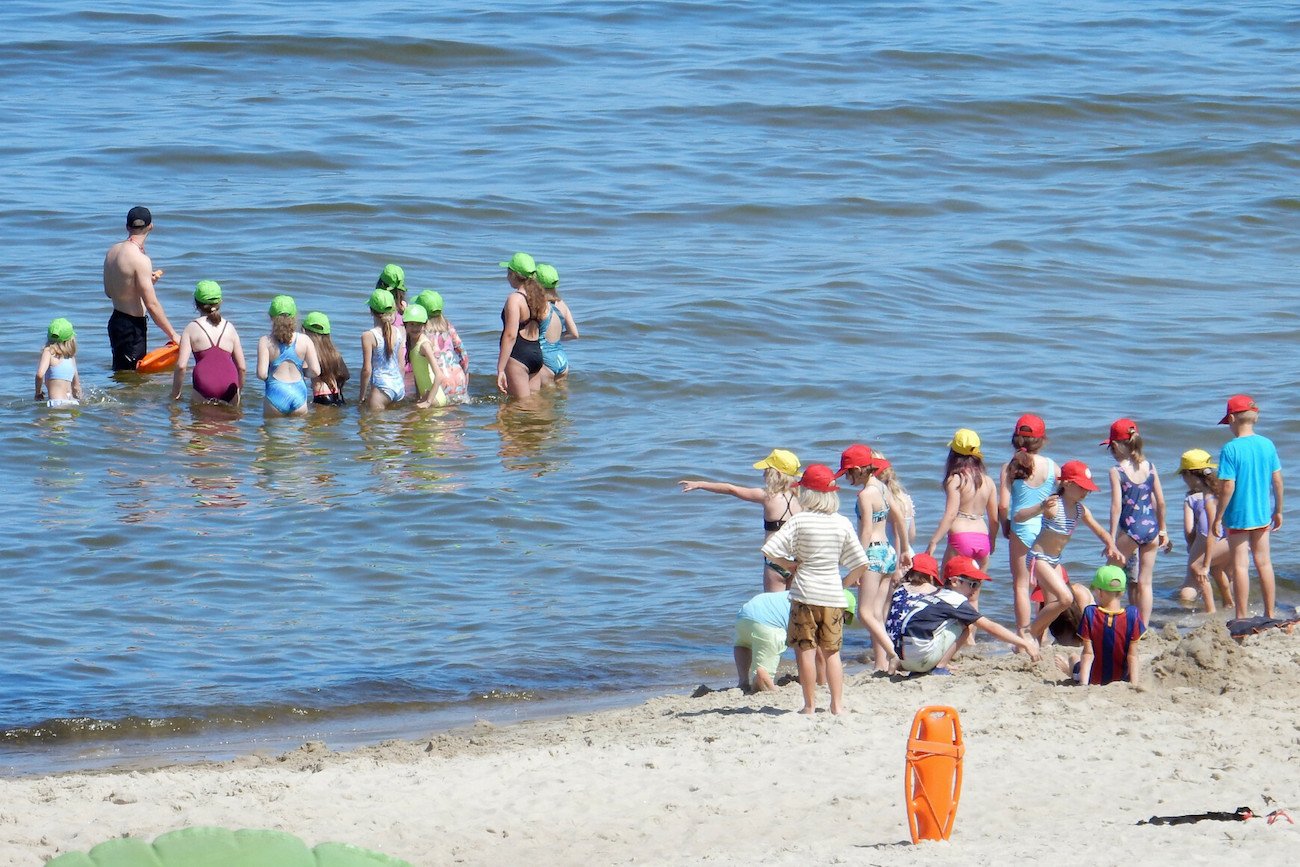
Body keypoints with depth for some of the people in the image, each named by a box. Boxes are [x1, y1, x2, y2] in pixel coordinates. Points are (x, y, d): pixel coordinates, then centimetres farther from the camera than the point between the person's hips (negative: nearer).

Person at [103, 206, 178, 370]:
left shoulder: (112, 251, 6)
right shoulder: (140, 260, -20)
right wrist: (173, 335, -11)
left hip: (116, 320, 9)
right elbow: (152, 305, -20)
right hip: (132, 325, -9)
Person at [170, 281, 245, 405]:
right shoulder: (229, 327, 17)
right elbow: (242, 367, 18)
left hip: (205, 385, -2)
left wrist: (175, 393, 12)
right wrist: (238, 391, 31)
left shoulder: (191, 329, 8)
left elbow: (181, 365, 0)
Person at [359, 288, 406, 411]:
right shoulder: (398, 332, 4)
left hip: (382, 386, -6)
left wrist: (362, 395, -1)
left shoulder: (368, 336, -12)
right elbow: (401, 364, 12)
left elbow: (367, 369, -11)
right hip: (399, 385, 6)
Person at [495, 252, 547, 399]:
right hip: (537, 353, 8)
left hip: (518, 356, -8)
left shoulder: (515, 299, -16)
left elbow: (510, 335, -21)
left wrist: (500, 370, -21)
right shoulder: (538, 296, 8)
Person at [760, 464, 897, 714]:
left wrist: (789, 565, 2)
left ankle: (810, 705, 2)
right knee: (832, 651, 13)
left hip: (805, 593, -3)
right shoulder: (842, 524, 1)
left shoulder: (799, 521, -8)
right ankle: (837, 704, 10)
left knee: (805, 650, 2)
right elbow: (861, 564, 0)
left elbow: (771, 551, -14)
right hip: (833, 595, 3)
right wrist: (845, 582, 17)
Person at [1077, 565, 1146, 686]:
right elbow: (1132, 656, -14)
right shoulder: (1132, 615, -18)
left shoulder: (1090, 614, -19)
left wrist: (1084, 685, -14)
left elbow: (1088, 654, -17)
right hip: (1121, 678, -1)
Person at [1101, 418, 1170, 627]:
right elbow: (1160, 502, 8)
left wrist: (1112, 539, -10)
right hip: (1151, 527, 4)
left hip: (1129, 529, -4)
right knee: (1145, 583, 8)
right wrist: (1162, 530, 19)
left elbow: (1116, 506, -13)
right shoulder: (1150, 467, 4)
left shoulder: (1117, 471, -9)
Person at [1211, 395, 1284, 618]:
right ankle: (1269, 615, 20)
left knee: (1240, 566, 2)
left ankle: (1242, 618, 5)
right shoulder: (1267, 445, -1)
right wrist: (1278, 511, 16)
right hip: (1262, 515, 5)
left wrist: (1218, 518, -10)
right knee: (1264, 562, 14)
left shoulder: (1230, 449, -17)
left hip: (1238, 516, -5)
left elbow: (1227, 486, -19)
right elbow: (1277, 480, 4)